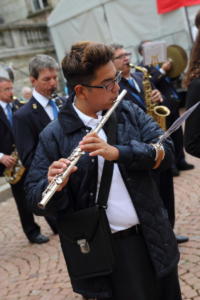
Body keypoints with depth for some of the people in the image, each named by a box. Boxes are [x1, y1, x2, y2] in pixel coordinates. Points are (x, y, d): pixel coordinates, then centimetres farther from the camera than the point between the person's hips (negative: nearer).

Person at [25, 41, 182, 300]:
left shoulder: (129, 111, 0)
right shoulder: (54, 135, -10)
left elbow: (165, 151, -9)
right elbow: (34, 198, -8)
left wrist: (118, 152, -25)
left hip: (153, 238, 4)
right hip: (105, 251, -3)